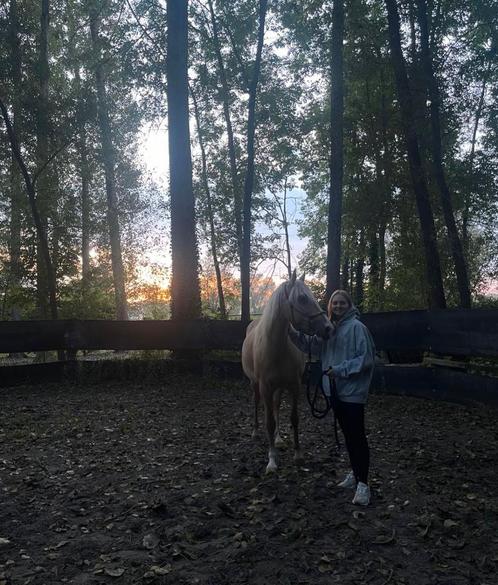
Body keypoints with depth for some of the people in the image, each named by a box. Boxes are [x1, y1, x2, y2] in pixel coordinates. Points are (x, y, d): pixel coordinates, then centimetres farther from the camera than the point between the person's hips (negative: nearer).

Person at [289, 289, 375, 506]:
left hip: (353, 391, -8)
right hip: (335, 390, 8)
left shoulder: (357, 327, -12)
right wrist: (293, 332, -5)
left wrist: (341, 370, -20)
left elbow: (366, 358, -15)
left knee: (357, 435, -5)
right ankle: (355, 473, 31)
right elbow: (311, 345, 9)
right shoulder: (329, 328, 11)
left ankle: (363, 483, 2)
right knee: (347, 433, 17)